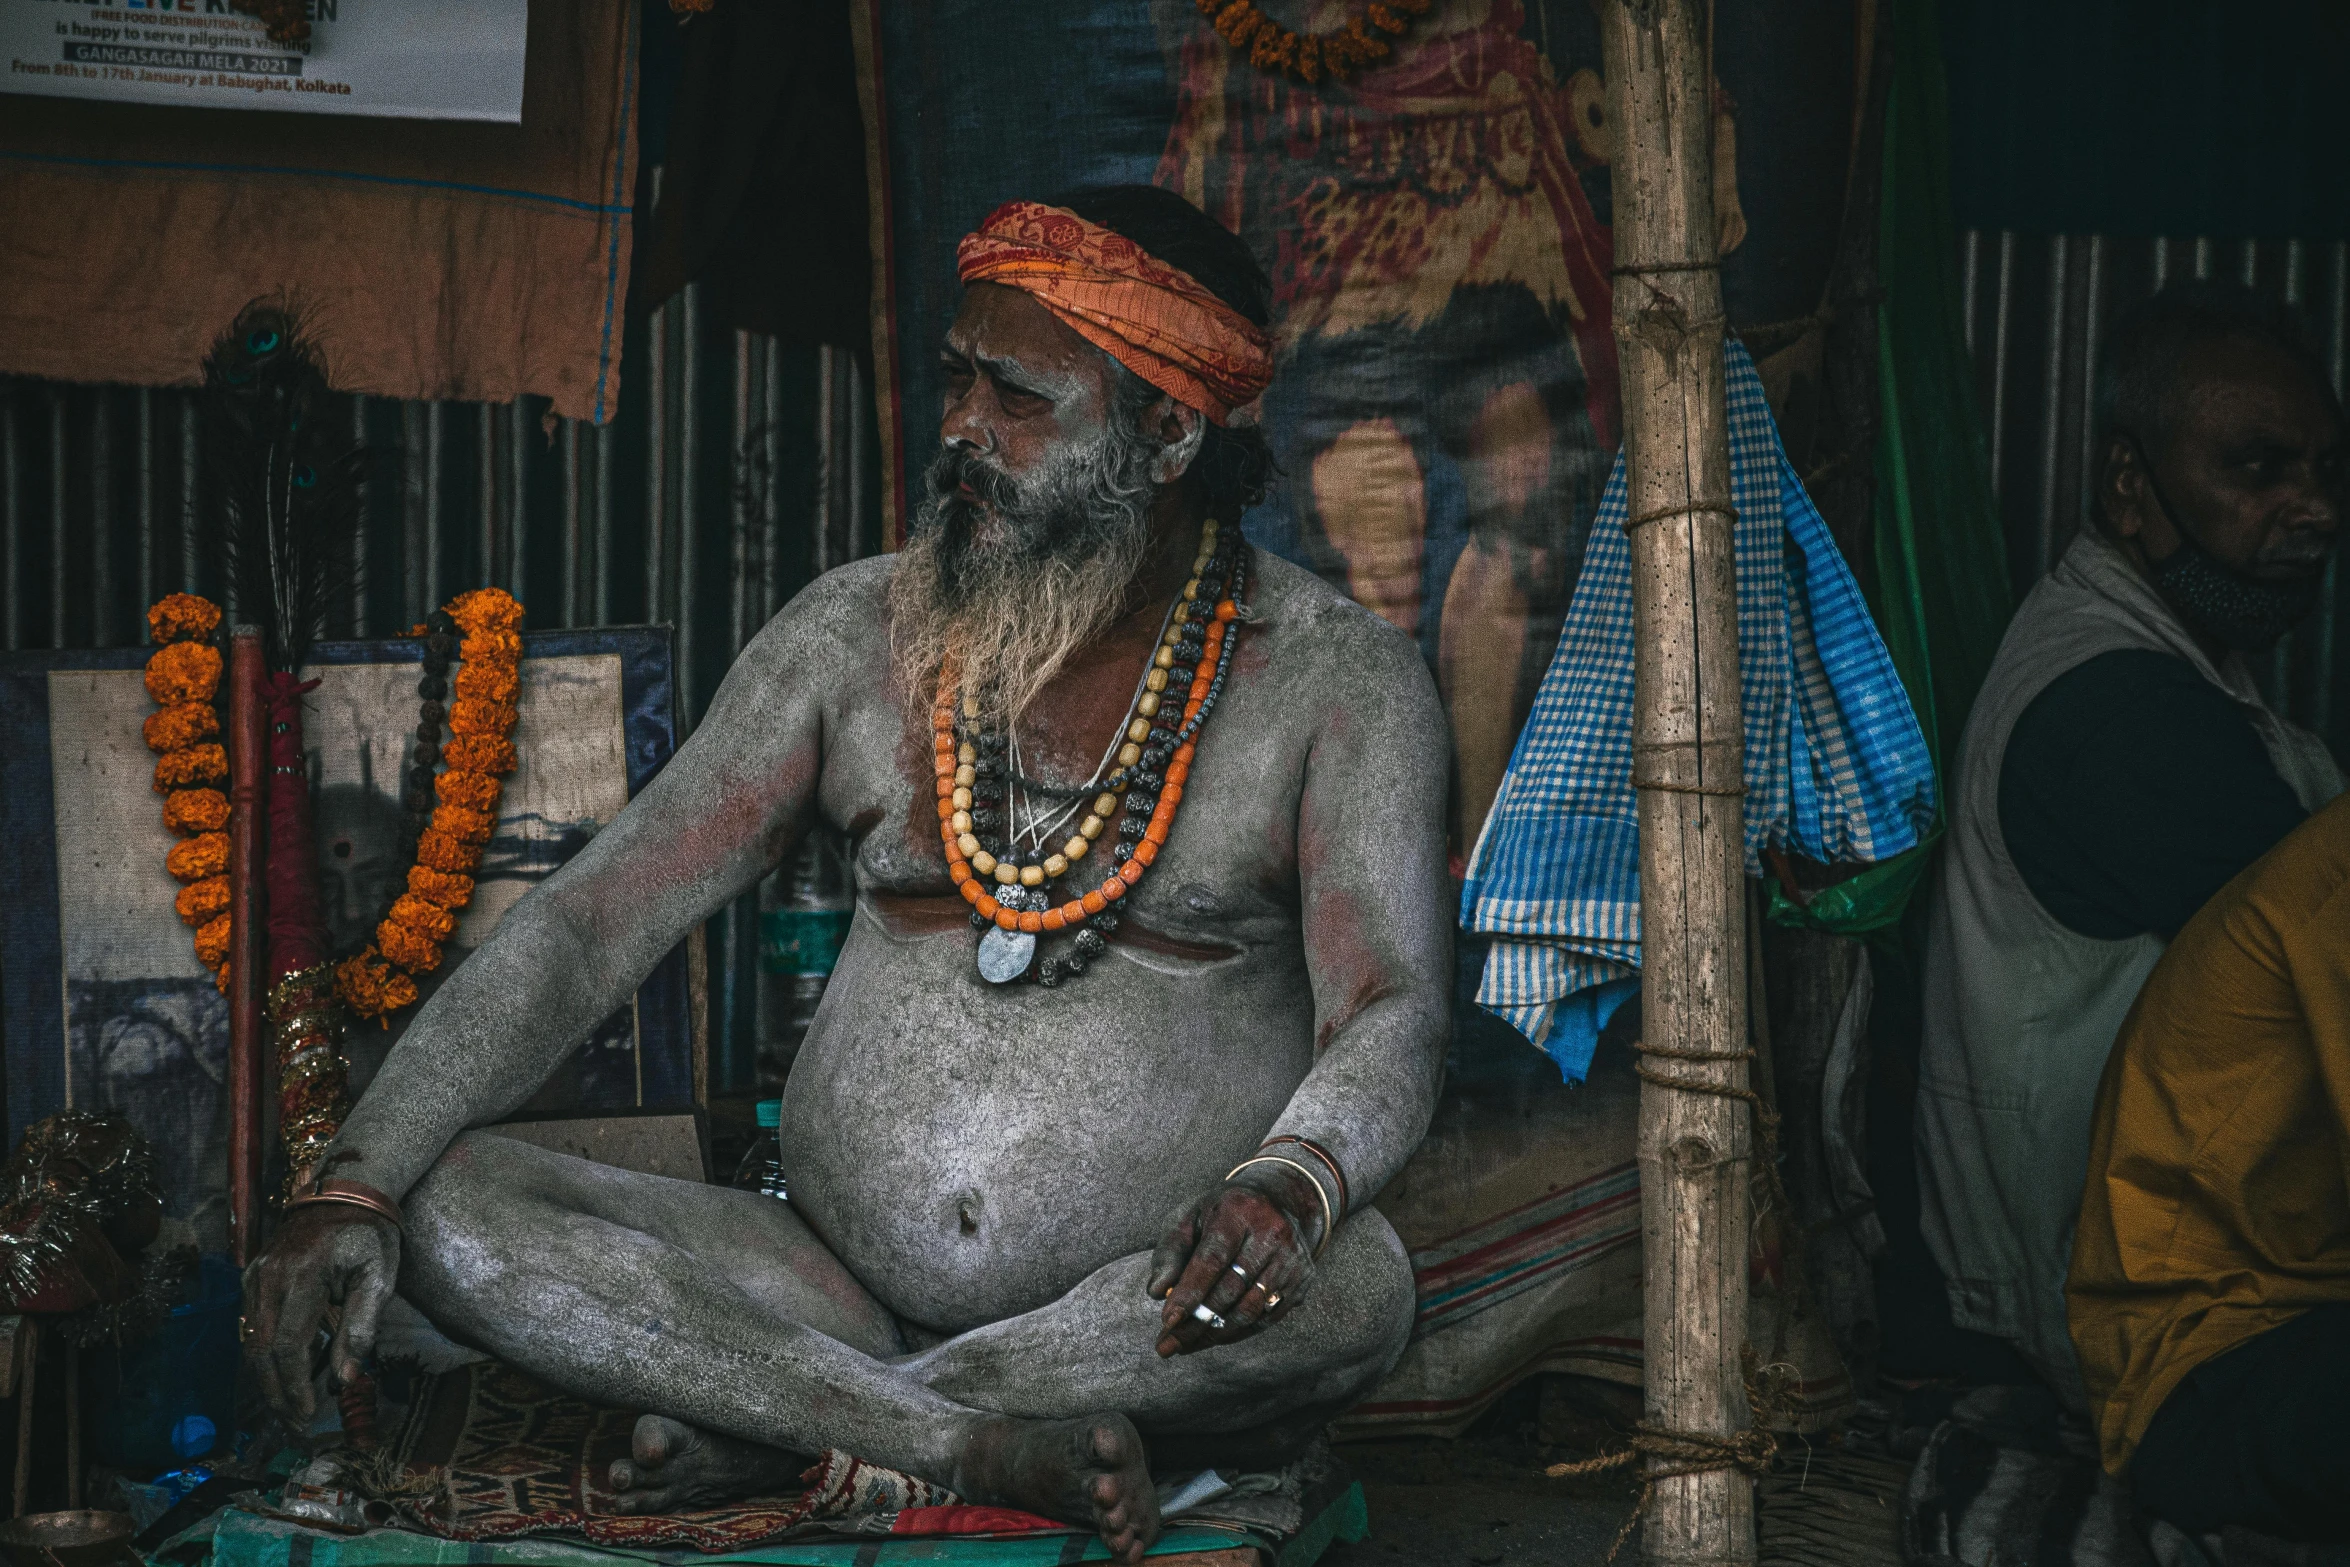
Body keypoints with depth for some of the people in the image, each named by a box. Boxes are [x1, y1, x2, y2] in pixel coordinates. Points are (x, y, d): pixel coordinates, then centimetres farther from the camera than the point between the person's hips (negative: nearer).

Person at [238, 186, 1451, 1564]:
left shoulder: (1338, 677, -4)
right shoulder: (858, 635, 5)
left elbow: (1393, 1021, -15)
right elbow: (590, 922, 1)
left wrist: (1289, 1180, -39)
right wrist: (359, 1181, -12)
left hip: (1148, 1329, -2)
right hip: (840, 1280, 3)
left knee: (1350, 1283, -35)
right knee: (437, 1204, -15)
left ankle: (782, 1430, -19)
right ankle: (988, 1448, -26)